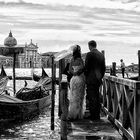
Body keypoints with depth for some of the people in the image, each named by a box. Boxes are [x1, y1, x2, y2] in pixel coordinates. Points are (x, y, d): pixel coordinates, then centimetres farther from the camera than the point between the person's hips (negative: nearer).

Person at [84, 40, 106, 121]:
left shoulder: (90, 54, -11)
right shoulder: (101, 55, 10)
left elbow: (86, 67, -12)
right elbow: (104, 68, 13)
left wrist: (86, 77, 0)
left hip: (91, 79, -7)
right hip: (98, 79, 7)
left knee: (91, 97, -4)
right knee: (97, 97, 12)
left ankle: (93, 115, -4)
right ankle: (97, 115, 16)